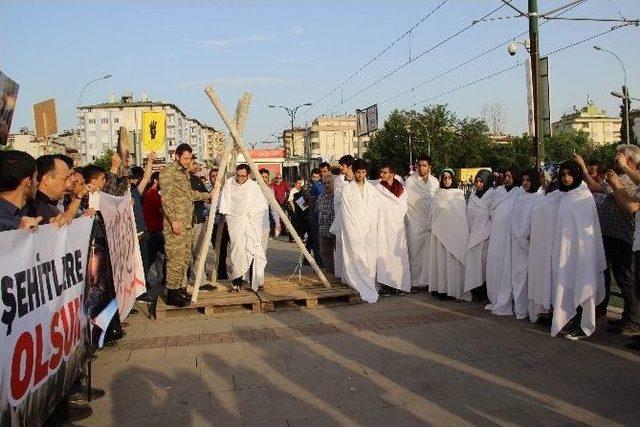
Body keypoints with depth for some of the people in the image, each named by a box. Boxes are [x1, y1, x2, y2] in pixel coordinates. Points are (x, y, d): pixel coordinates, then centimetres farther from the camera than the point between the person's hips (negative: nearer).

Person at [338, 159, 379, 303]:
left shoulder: (371, 189, 11)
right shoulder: (347, 189, 2)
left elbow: (373, 211, 9)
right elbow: (345, 212, -1)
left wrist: (370, 229, -1)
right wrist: (357, 229, -6)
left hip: (369, 229, 3)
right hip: (352, 228, -3)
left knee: (370, 257, -2)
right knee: (356, 256, -9)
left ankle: (369, 286, 6)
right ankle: (361, 287, -4)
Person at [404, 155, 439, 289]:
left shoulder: (435, 182, 8)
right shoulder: (410, 181, -4)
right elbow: (404, 201, 0)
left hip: (431, 222, 3)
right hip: (415, 222, -3)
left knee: (429, 252, 3)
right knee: (415, 251, -1)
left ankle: (427, 279, 13)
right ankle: (415, 281, 8)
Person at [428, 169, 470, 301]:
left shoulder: (459, 194, 2)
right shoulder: (437, 194, 11)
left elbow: (463, 213, 1)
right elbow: (434, 212, 13)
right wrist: (434, 228, 6)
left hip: (455, 231, -3)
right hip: (440, 230, 3)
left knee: (453, 259, -4)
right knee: (440, 258, 2)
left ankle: (455, 289, 1)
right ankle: (441, 287, 8)